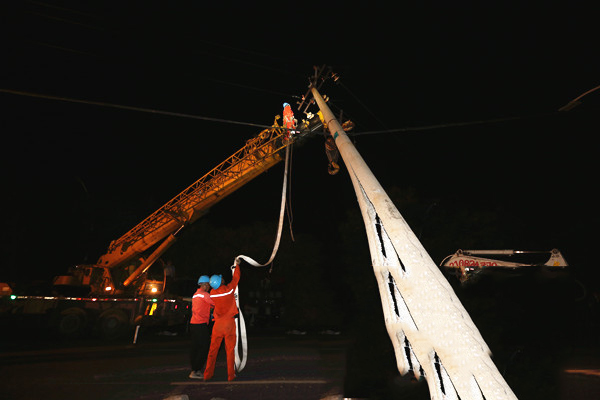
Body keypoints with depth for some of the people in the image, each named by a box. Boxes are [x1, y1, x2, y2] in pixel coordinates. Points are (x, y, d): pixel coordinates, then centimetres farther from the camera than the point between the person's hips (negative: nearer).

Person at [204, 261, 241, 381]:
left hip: (218, 323, 3)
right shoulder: (229, 289, -11)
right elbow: (236, 278, 4)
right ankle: (231, 375, 7)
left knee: (213, 349, 10)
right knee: (230, 350, 4)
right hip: (229, 323, -3)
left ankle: (208, 374, 14)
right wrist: (236, 265, 20)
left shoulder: (212, 293, -1)